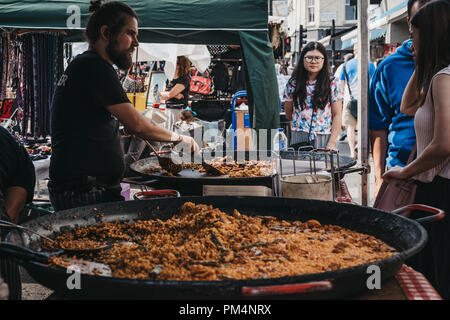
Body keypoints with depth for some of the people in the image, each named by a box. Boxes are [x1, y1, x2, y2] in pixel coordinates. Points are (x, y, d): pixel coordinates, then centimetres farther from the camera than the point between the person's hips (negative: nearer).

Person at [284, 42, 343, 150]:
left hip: (324, 138, 0)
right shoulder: (292, 84, 6)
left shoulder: (332, 83, 3)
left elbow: (337, 115, 0)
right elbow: (288, 114, 14)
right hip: (298, 138, 1)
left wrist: (332, 143, -8)